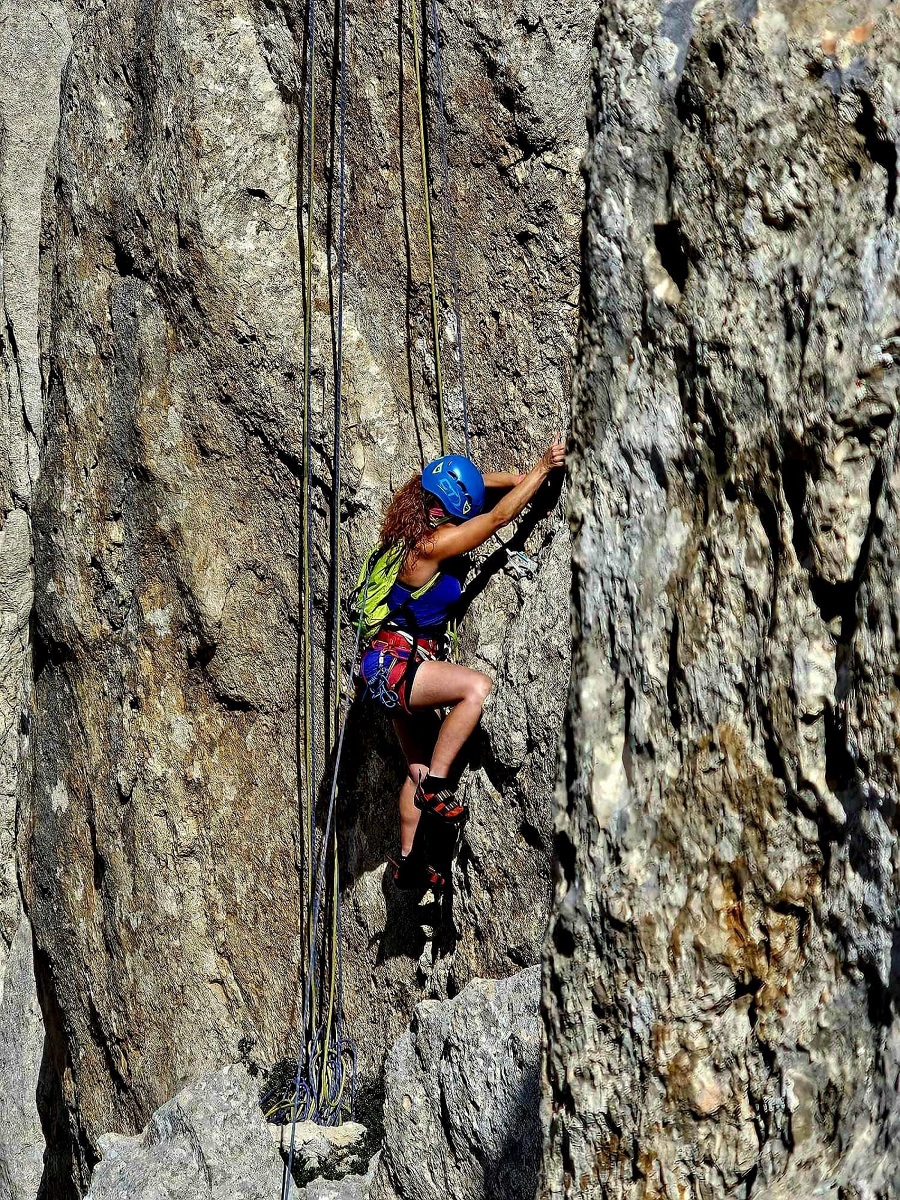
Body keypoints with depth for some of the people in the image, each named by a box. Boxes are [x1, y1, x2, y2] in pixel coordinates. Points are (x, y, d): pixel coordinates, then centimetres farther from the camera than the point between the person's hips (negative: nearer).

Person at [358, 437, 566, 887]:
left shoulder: (416, 530, 6)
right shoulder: (431, 545, -21)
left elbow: (466, 482, 20)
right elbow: (499, 517, -19)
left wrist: (521, 478, 11)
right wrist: (543, 468, -16)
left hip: (397, 668, 10)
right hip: (393, 664, -10)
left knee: (419, 768, 18)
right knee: (477, 686, -30)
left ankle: (406, 862, 26)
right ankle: (434, 785, -22)